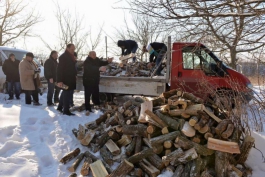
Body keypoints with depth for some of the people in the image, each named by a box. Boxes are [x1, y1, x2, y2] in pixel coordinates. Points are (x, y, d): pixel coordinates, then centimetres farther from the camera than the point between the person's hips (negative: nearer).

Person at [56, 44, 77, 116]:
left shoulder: (71, 57, 15)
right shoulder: (63, 57, -13)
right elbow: (60, 69, -20)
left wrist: (74, 76, 12)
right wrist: (59, 81, -25)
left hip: (70, 79, 9)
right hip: (66, 79, -9)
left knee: (65, 93, 17)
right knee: (67, 93, -5)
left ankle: (60, 107, 30)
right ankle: (66, 110, 1)